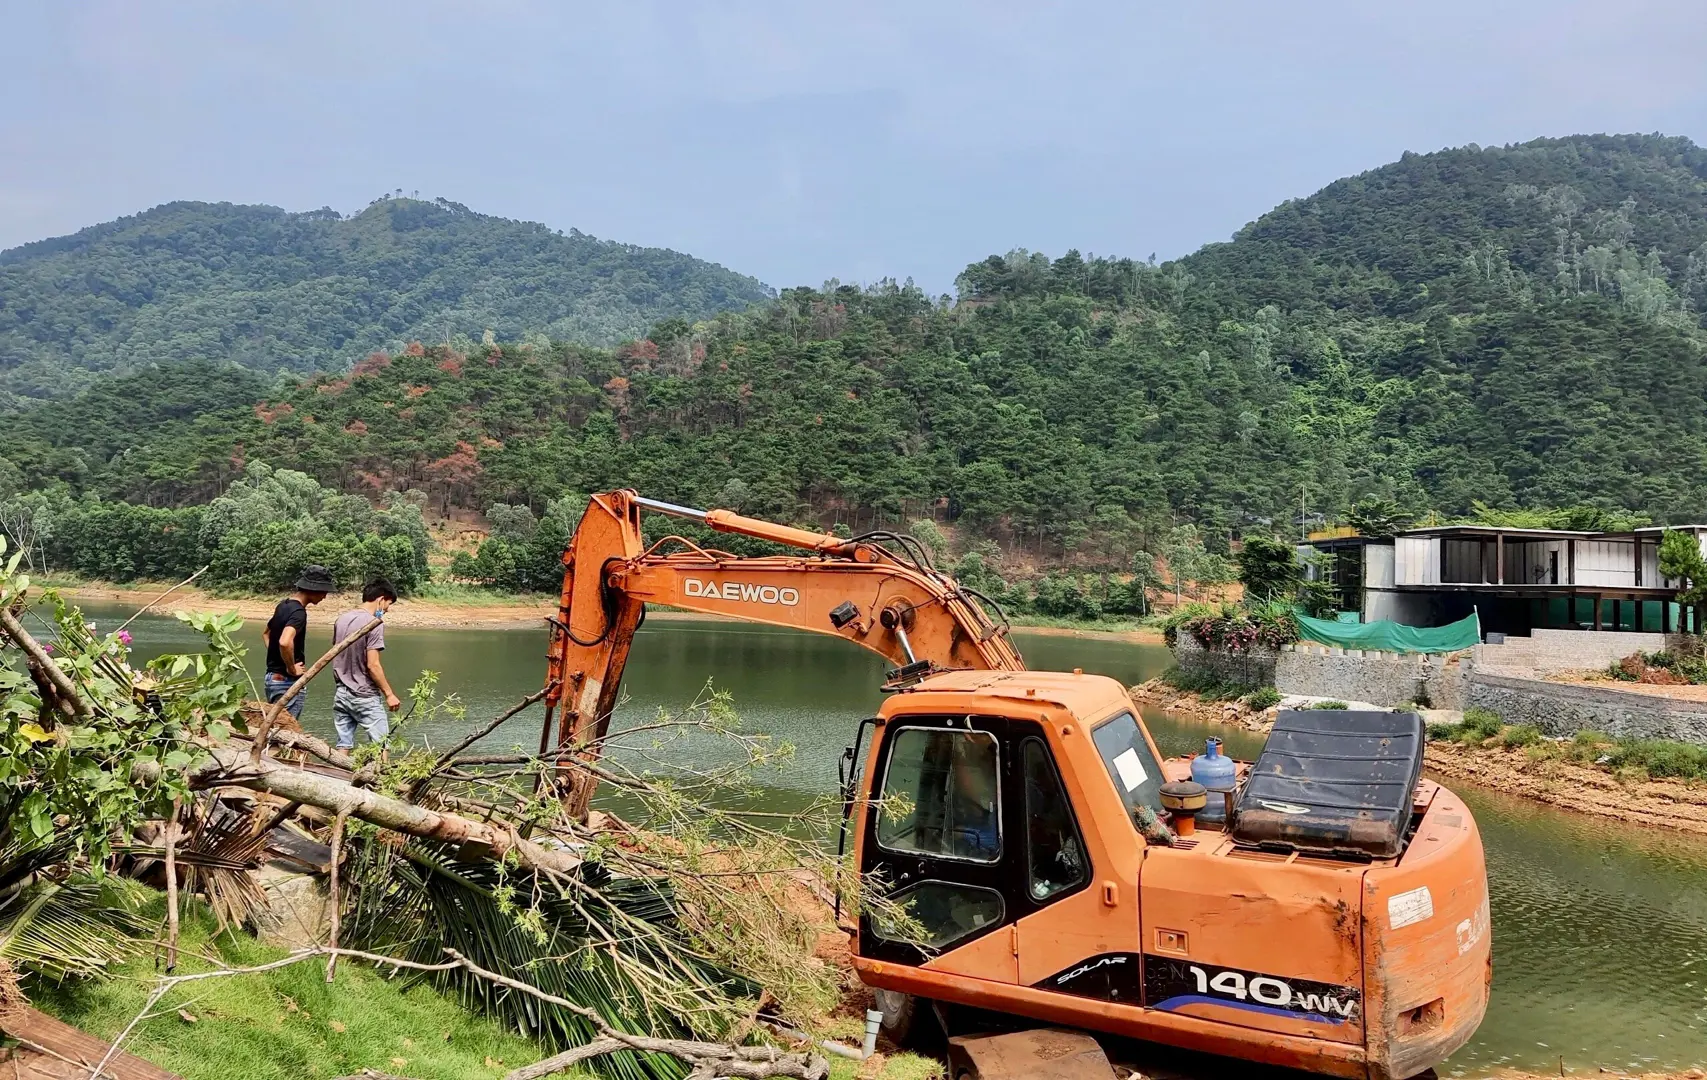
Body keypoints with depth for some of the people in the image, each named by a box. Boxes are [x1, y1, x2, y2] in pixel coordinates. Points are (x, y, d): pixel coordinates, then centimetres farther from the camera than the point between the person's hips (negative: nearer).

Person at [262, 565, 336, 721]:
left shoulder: (283, 605, 10)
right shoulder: (298, 612, -19)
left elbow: (266, 633, 26)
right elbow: (285, 642, -36)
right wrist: (292, 669, -21)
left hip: (272, 677, 9)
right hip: (287, 681, -9)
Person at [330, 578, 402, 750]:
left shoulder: (341, 619, 7)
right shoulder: (374, 624, -16)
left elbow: (336, 656, 13)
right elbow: (373, 665, -19)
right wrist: (389, 694, -13)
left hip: (341, 694, 7)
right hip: (365, 697, -7)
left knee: (344, 745, 9)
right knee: (380, 744, 2)